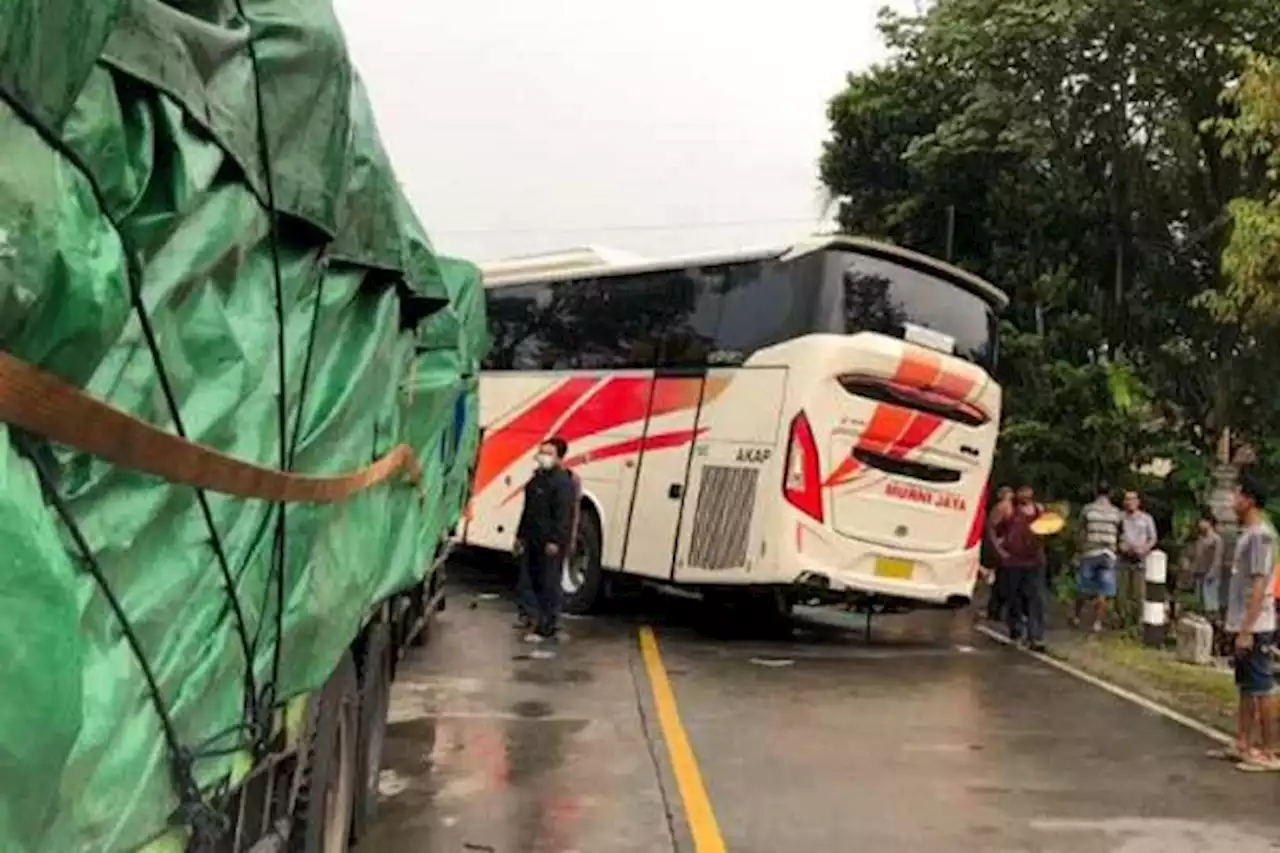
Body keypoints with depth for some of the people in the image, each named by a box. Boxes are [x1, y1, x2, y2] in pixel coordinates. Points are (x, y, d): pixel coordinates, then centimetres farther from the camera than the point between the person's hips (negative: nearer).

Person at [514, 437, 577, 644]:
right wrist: (521, 535, 22)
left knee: (548, 585, -4)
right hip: (532, 540, 10)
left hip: (550, 543, -10)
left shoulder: (563, 482, -15)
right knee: (526, 581, 16)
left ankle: (547, 629, 2)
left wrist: (555, 541, -24)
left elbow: (563, 515, -20)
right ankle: (531, 616, 31)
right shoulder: (537, 478, 15)